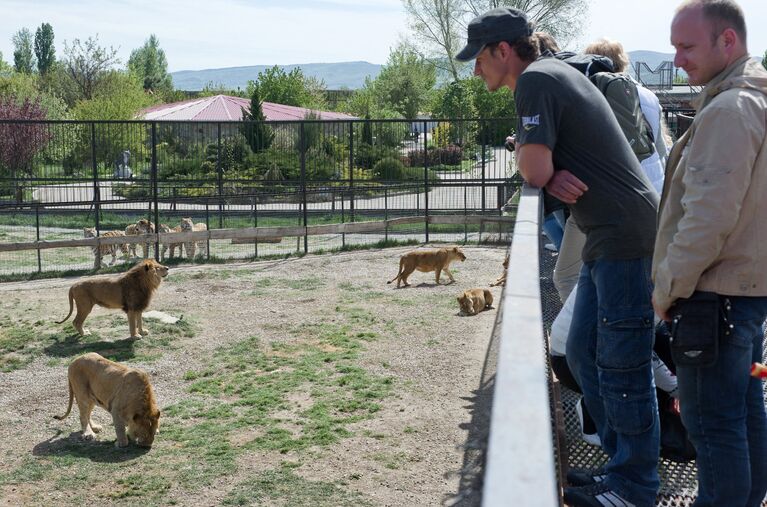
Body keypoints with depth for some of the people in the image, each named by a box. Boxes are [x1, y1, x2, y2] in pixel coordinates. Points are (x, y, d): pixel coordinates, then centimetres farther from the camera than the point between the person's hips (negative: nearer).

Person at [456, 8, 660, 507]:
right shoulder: (560, 72, 18)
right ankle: (626, 463, 25)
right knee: (584, 355, 15)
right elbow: (544, 165, 19)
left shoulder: (536, 79, -13)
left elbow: (535, 169, -20)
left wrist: (535, 163, 1)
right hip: (608, 236, 10)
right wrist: (551, 173, -3)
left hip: (626, 237, -10)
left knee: (621, 369, -4)